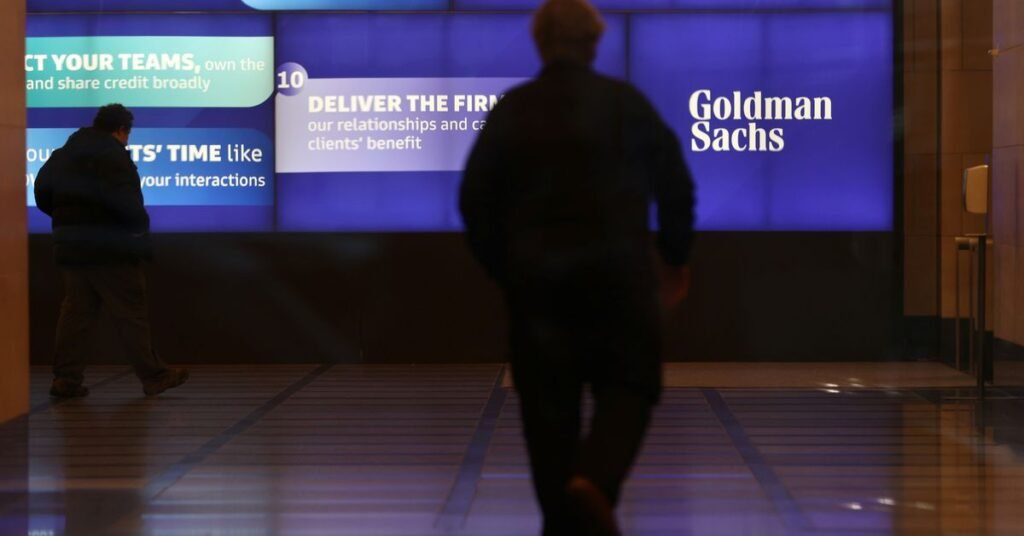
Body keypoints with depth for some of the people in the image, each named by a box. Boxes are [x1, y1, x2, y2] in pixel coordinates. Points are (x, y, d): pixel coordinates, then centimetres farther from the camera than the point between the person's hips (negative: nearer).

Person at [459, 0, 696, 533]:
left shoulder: (510, 111, 4)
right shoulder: (624, 101, 1)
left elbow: (474, 198, 3)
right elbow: (675, 183, 2)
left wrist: (500, 268, 15)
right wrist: (674, 256, 15)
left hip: (535, 275, 2)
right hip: (617, 270, -1)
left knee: (548, 403, 8)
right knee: (627, 390, 6)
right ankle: (593, 481, -20)